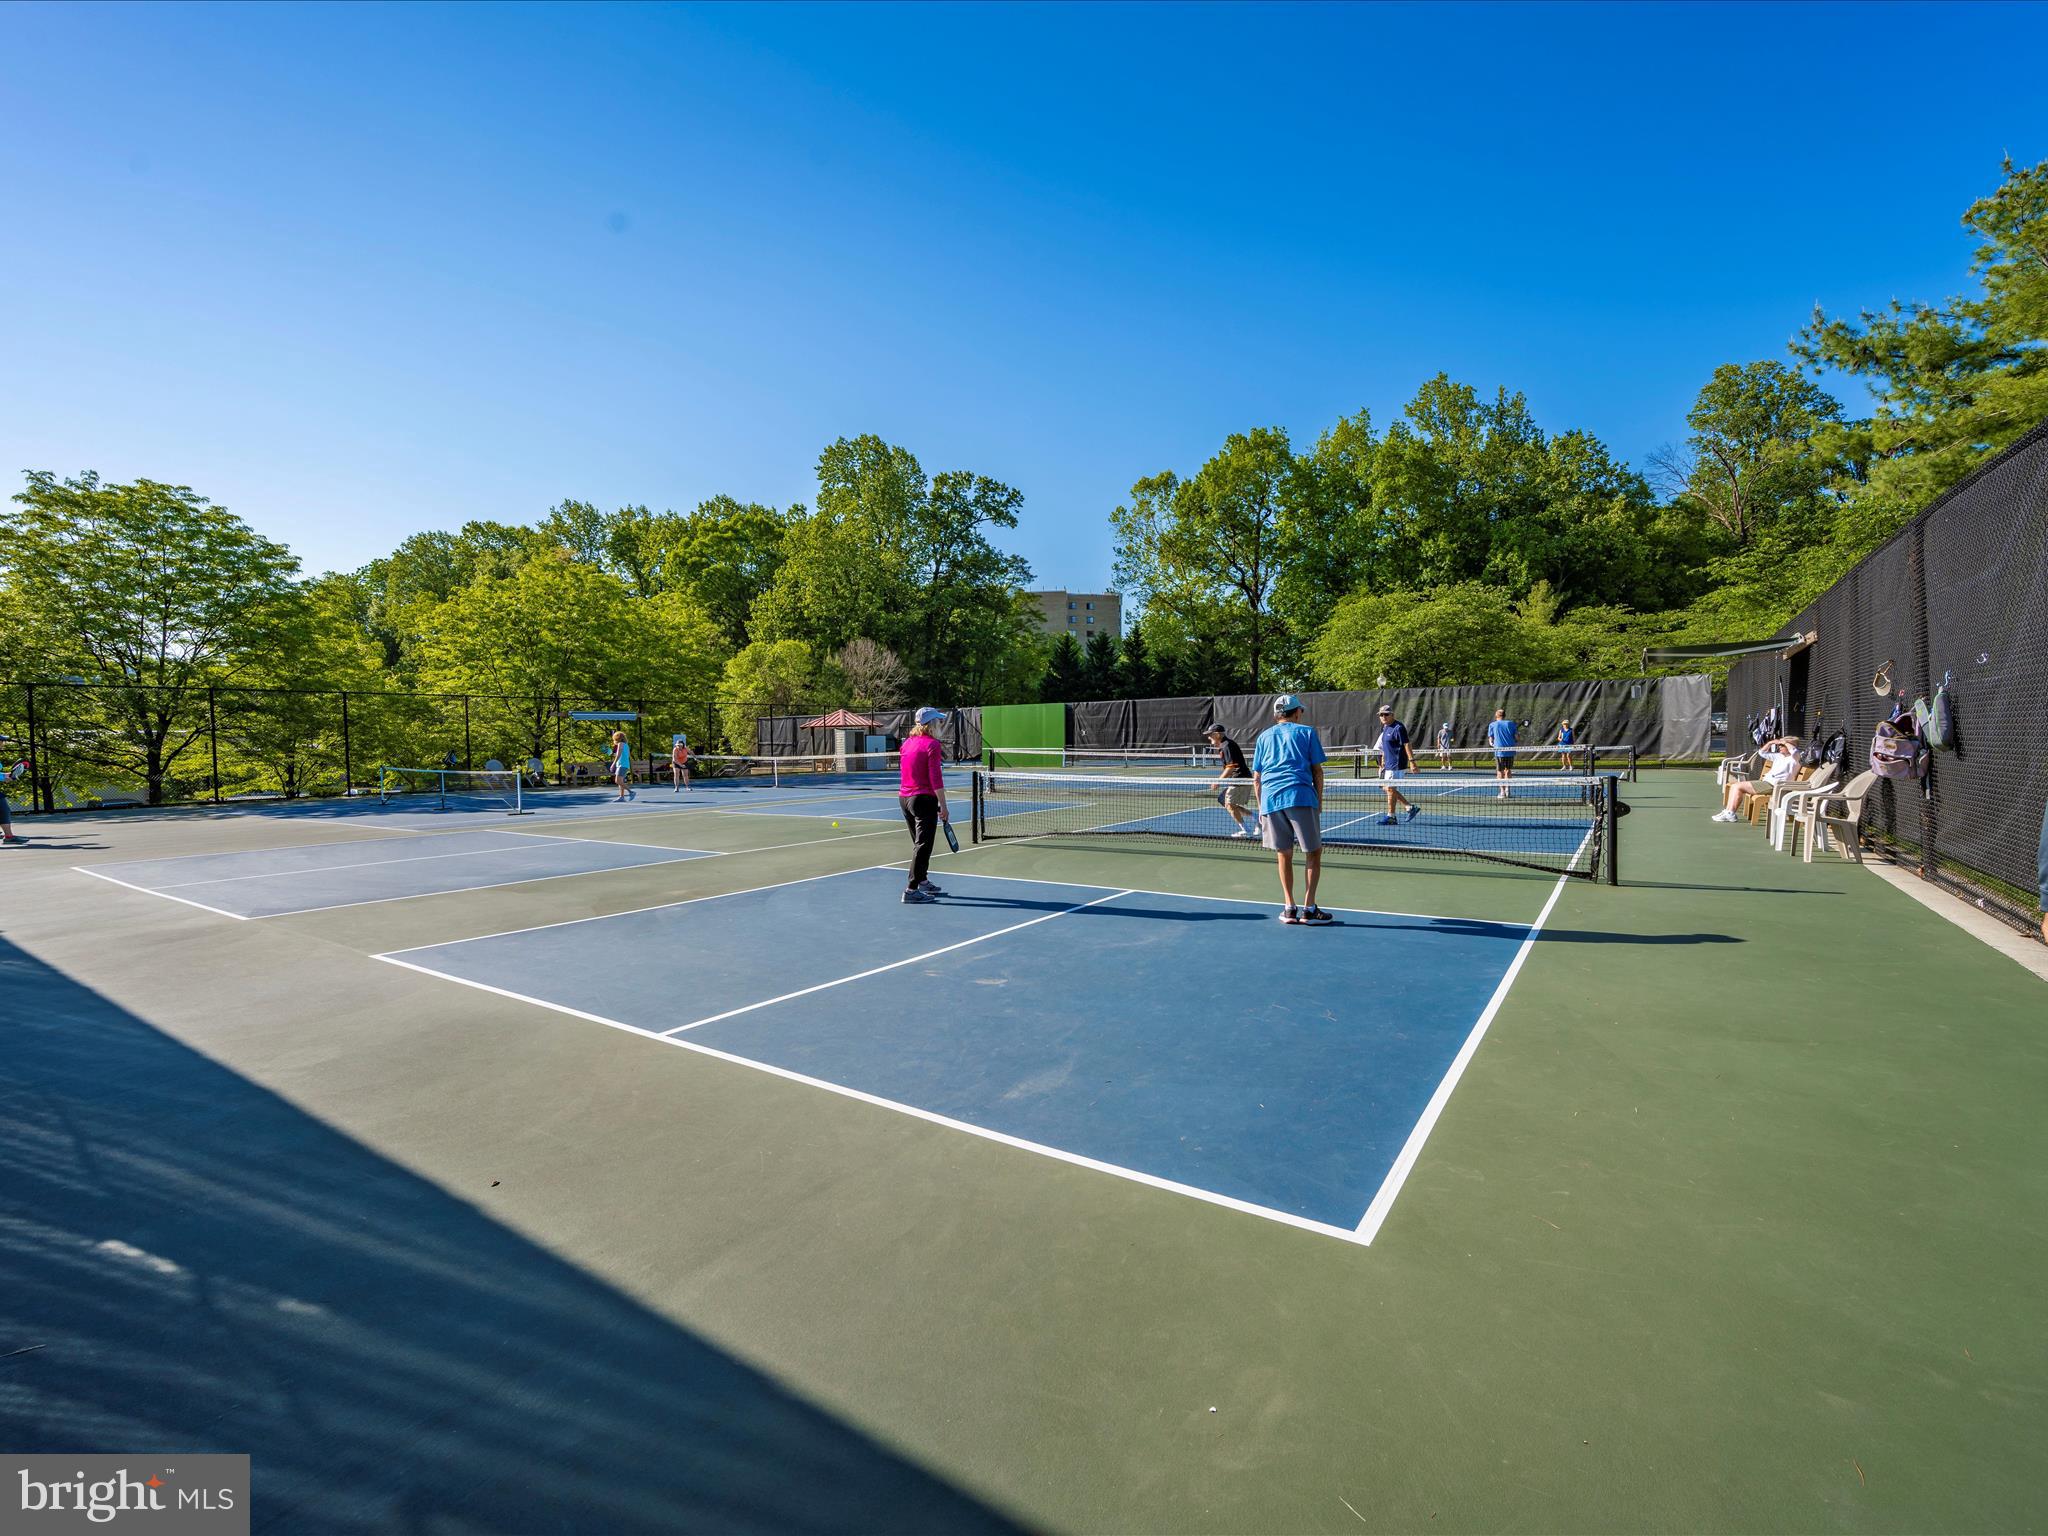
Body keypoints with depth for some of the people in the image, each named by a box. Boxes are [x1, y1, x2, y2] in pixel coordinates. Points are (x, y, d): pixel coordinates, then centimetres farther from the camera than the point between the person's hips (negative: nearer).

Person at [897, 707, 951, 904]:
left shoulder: (907, 742, 10)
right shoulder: (932, 744, -13)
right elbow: (936, 779, -17)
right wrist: (943, 807, -15)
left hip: (904, 798, 8)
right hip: (923, 799, -8)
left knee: (920, 843, 20)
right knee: (923, 845, -3)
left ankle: (923, 882, 32)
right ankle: (911, 890, -4)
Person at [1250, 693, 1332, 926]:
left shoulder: (1264, 736, 19)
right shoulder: (1307, 732, 11)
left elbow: (1256, 778, 16)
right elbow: (1317, 771, 6)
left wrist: (1261, 807, 20)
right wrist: (1319, 802, 11)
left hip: (1270, 798, 3)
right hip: (1300, 795, -3)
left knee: (1284, 854, 12)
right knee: (1314, 852, 6)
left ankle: (1289, 907, 12)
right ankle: (1309, 908, 3)